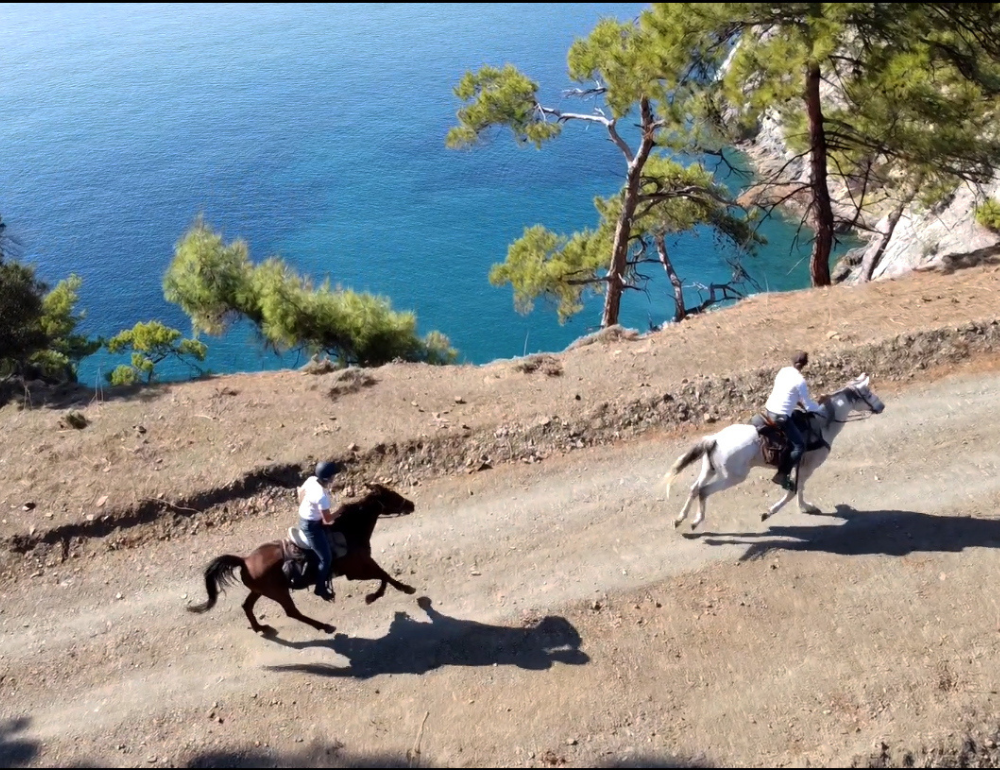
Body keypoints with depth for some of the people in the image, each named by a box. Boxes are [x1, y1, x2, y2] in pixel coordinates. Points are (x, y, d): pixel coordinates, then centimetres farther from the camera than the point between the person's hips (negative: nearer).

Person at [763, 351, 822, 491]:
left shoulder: (783, 370, 6)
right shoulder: (800, 381, -15)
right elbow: (808, 406, -7)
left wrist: (797, 401, 20)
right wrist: (821, 407, 11)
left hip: (769, 409, 9)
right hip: (780, 416, -9)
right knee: (800, 446, -3)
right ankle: (782, 475, -4)